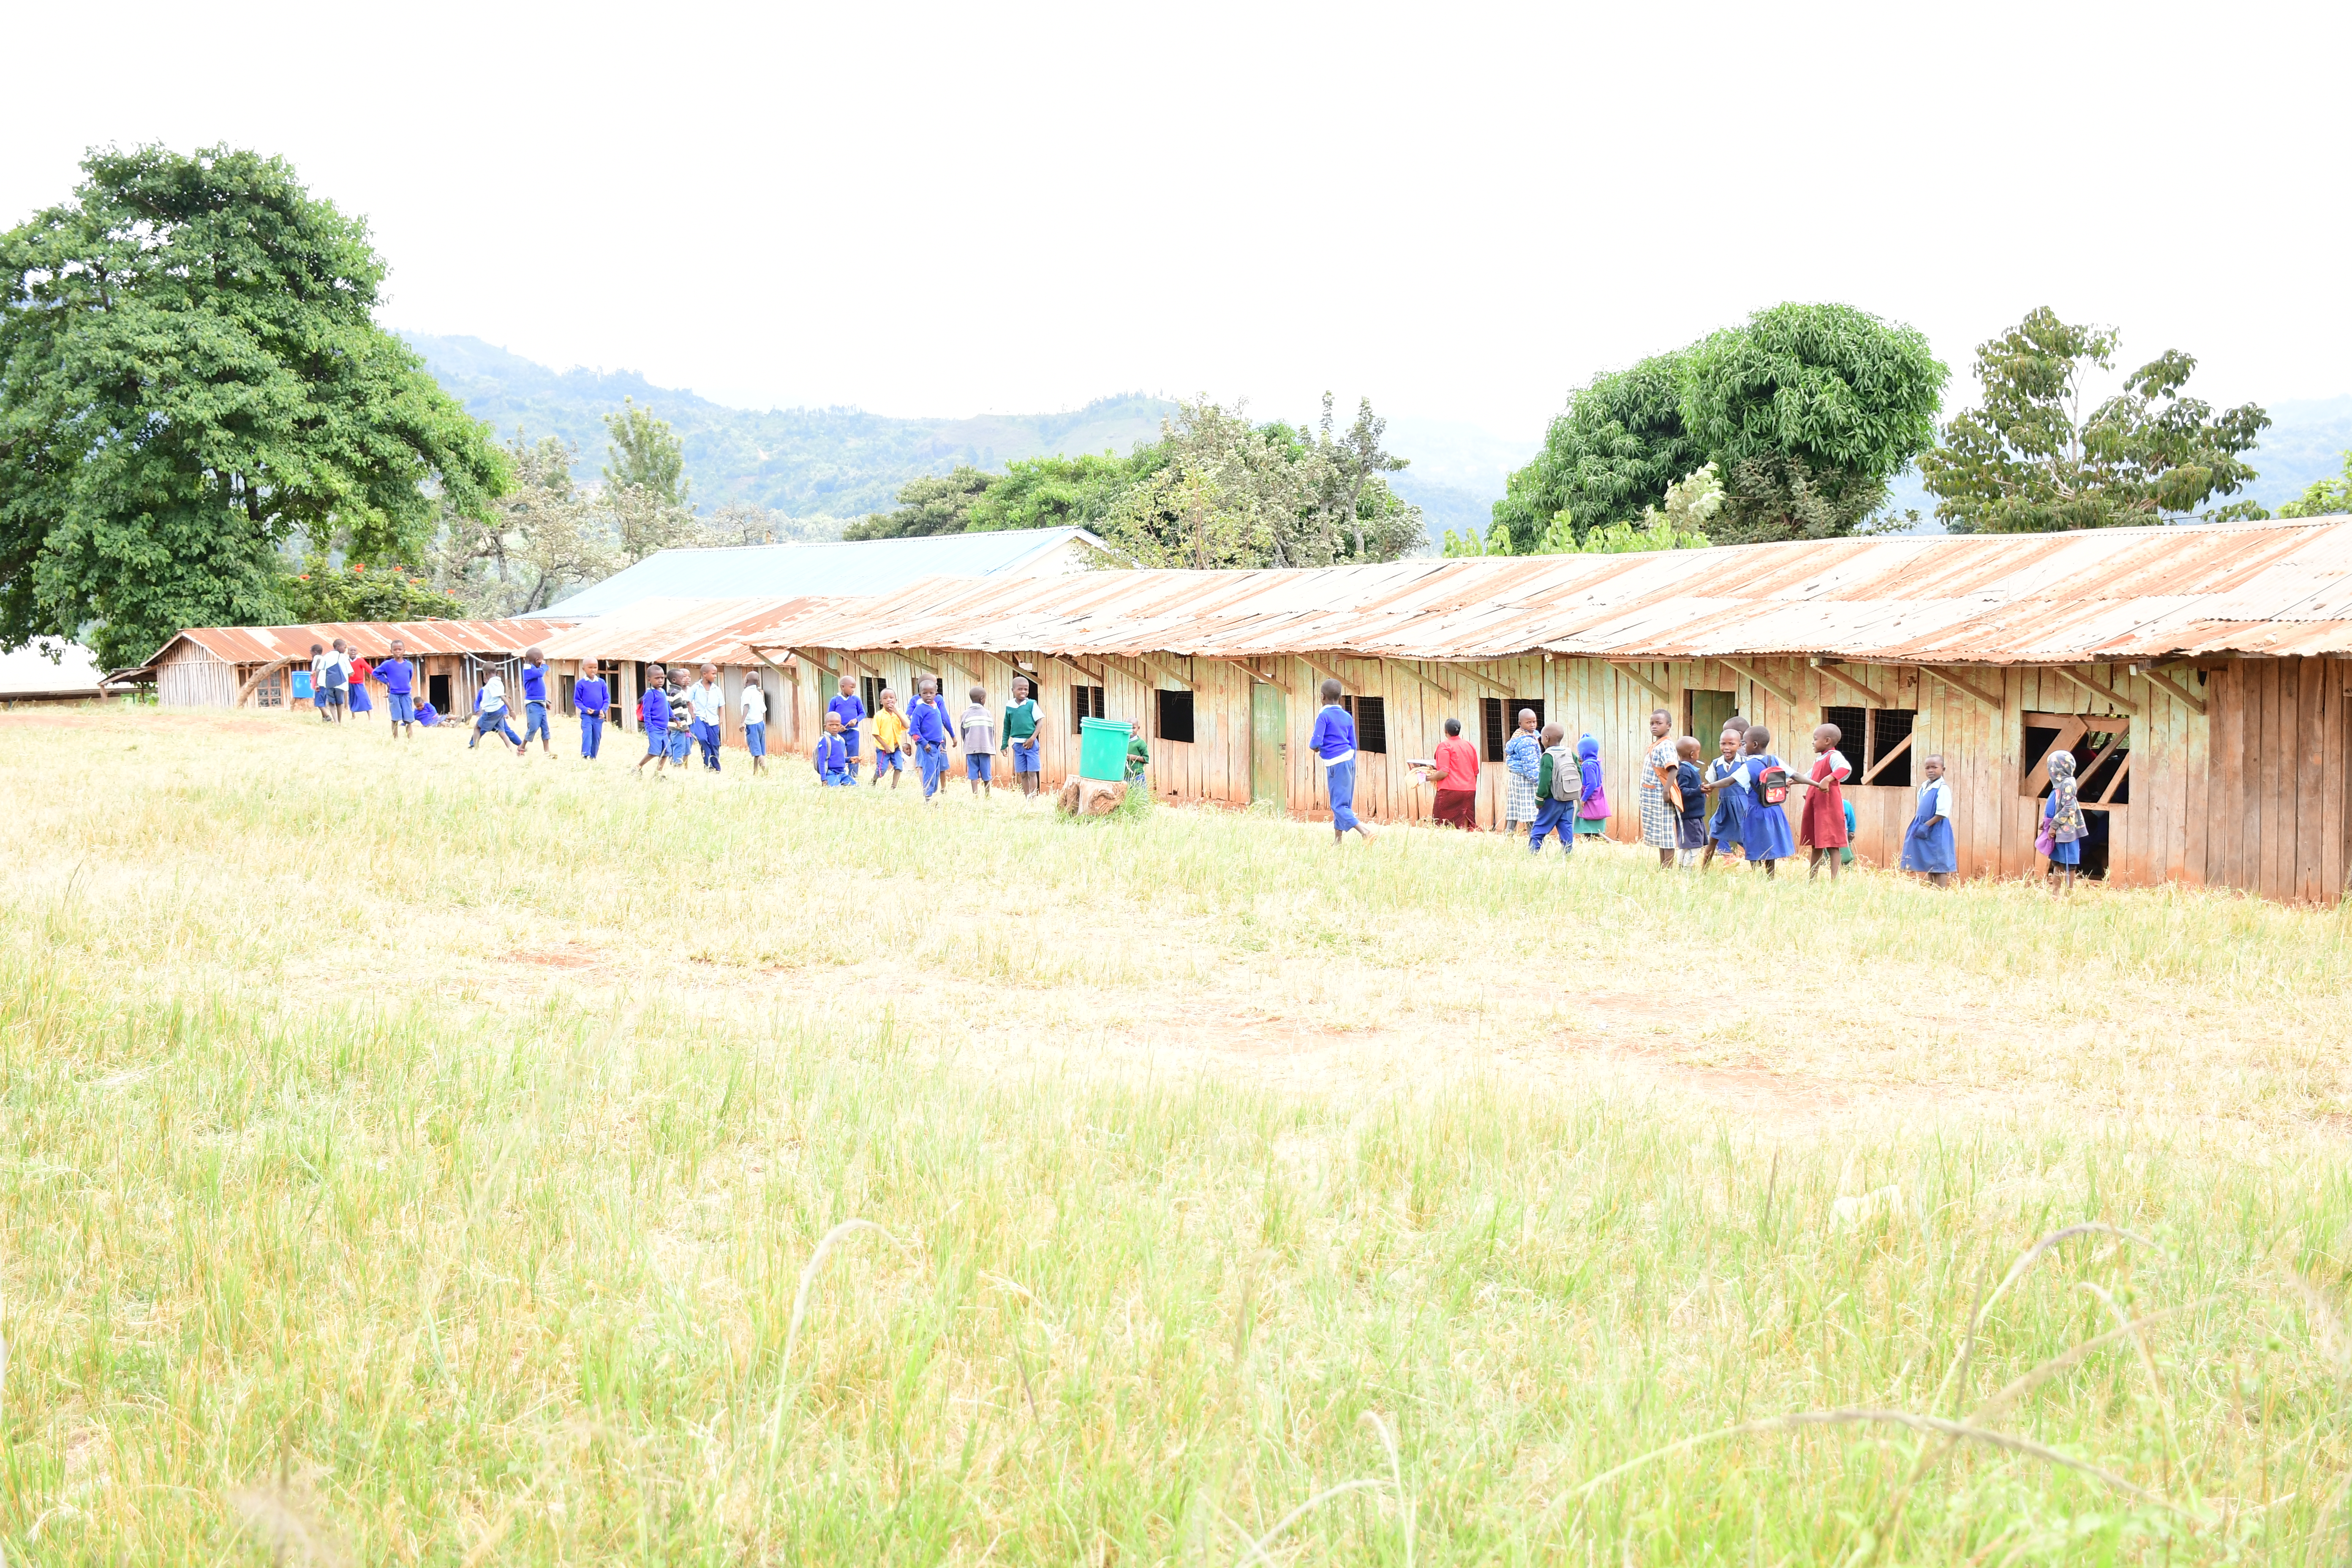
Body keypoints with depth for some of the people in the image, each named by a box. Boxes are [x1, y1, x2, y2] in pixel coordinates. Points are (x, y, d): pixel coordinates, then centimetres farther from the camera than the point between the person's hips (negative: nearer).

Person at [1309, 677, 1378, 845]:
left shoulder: (1324, 716, -10)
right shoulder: (1348, 717, 11)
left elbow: (1317, 741, -17)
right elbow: (1354, 745, 14)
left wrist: (1312, 745, 7)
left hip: (1335, 763, -8)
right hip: (1349, 760, 8)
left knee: (1339, 805, -9)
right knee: (1343, 803, 15)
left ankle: (1365, 831, -26)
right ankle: (1338, 840, 20)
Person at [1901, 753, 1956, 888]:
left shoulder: (1943, 789, -15)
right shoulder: (1923, 787, 10)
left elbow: (1942, 814, -19)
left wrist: (1926, 826, -19)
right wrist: (1917, 826, 9)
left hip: (1937, 831, -8)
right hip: (1924, 830, 8)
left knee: (1939, 866, -4)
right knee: (1928, 865, 13)